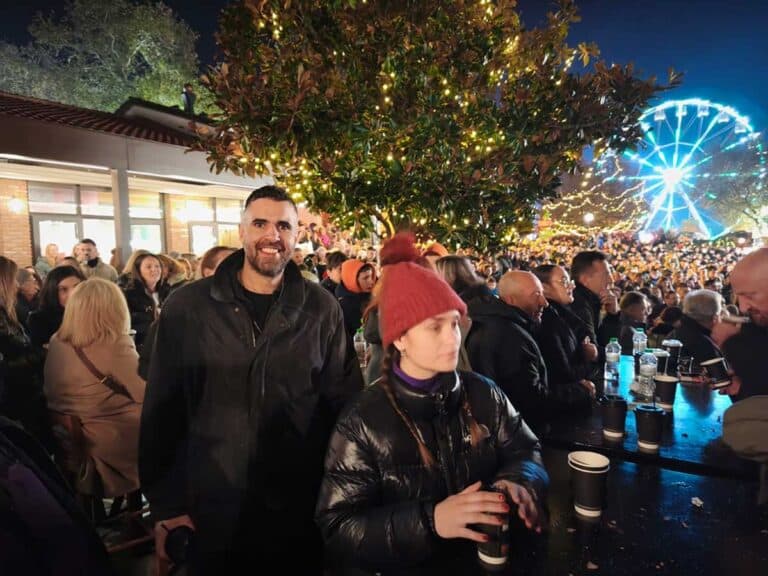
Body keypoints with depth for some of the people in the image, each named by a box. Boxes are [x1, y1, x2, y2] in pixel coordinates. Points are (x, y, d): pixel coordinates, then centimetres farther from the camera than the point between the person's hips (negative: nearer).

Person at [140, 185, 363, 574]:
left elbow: (344, 401, 1)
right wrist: (165, 503, -1)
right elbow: (163, 409, -2)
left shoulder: (322, 309, -5)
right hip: (211, 507, 0)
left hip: (303, 509, 1)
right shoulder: (187, 306, -6)